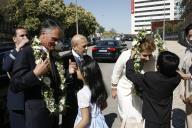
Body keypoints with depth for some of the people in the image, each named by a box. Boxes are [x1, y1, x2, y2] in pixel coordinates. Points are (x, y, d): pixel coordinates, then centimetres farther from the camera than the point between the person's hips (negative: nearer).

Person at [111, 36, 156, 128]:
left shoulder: (151, 60, -24)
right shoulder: (125, 56, -31)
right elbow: (116, 74, -14)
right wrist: (114, 89, -3)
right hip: (124, 89, -2)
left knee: (140, 114, 13)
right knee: (129, 116, 5)